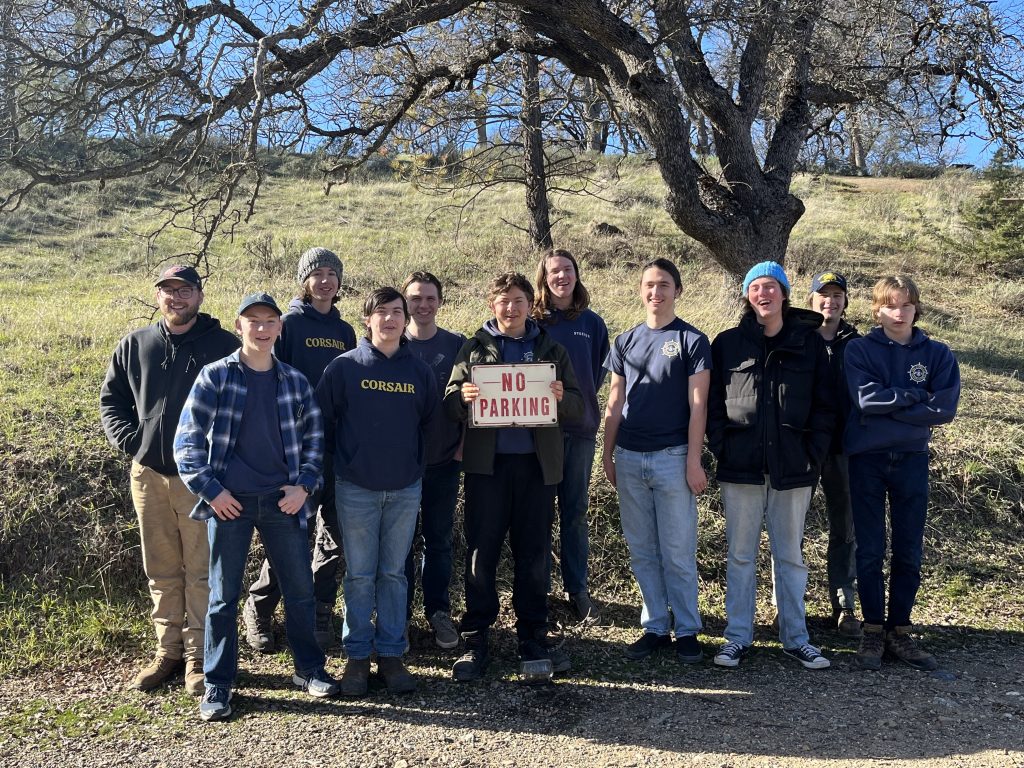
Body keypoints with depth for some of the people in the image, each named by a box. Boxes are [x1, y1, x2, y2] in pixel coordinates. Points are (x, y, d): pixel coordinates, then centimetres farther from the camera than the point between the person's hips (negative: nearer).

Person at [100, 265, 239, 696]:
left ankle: (200, 658, 9)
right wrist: (127, 438, 2)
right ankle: (168, 651, 24)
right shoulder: (134, 346, 10)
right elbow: (111, 398, 18)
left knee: (201, 572, -1)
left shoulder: (225, 346, -1)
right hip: (149, 474, 4)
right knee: (161, 572, 12)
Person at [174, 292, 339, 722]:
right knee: (224, 595, 4)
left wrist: (305, 485, 0)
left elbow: (314, 437, 12)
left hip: (283, 501, 3)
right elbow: (188, 438, -2)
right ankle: (218, 685, 17)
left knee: (300, 588, 9)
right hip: (229, 502, -2)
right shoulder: (214, 377, -1)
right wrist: (210, 490, -8)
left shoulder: (295, 381, 7)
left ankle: (308, 669, 26)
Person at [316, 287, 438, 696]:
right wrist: (342, 456, 4)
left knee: (394, 573, 10)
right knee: (359, 575, 6)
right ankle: (357, 656, 17)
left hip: (406, 489, 2)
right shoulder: (344, 366, -4)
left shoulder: (420, 371, 3)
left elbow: (430, 423, 11)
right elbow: (323, 417, 1)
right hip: (356, 489, -2)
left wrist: (416, 461, 7)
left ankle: (391, 654, 19)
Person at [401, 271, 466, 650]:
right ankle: (399, 614, 19)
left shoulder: (457, 345, 4)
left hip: (444, 461, 1)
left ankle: (438, 611, 23)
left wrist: (464, 444, -1)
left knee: (439, 539, 10)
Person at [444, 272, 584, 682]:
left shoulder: (551, 349, 11)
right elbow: (450, 401, 4)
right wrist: (463, 397, -18)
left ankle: (533, 640, 18)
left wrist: (561, 397, -14)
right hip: (486, 463, -1)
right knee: (480, 553, 1)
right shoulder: (474, 348, 9)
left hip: (537, 463, 1)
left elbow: (578, 405, 8)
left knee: (534, 555, 7)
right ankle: (475, 642, 12)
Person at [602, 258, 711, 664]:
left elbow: (697, 404, -5)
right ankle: (655, 627, 20)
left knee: (678, 552, 2)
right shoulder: (625, 341, 11)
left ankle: (687, 630, 13)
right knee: (642, 552, 9)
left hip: (673, 458, -4)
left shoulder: (692, 340, -1)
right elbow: (615, 404, 13)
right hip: (629, 459, 4)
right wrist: (608, 455, 9)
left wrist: (693, 460, -11)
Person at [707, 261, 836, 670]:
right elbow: (712, 403, 4)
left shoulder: (810, 343, 5)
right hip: (741, 468, 0)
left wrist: (814, 454, -3)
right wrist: (721, 449, -5)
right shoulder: (727, 343, 4)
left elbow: (824, 405, 5)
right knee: (740, 555, 7)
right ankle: (737, 636, 17)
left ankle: (795, 637, 22)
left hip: (793, 470, 0)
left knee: (790, 555, 11)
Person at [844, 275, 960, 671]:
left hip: (912, 460, 2)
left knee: (909, 551, 7)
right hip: (867, 459, -2)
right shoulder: (859, 349, -1)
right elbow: (865, 397, -16)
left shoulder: (937, 354, 4)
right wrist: (914, 395, -9)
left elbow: (945, 409, -9)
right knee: (870, 551, 4)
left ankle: (899, 631, 19)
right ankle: (873, 630, 15)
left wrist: (886, 406, -12)